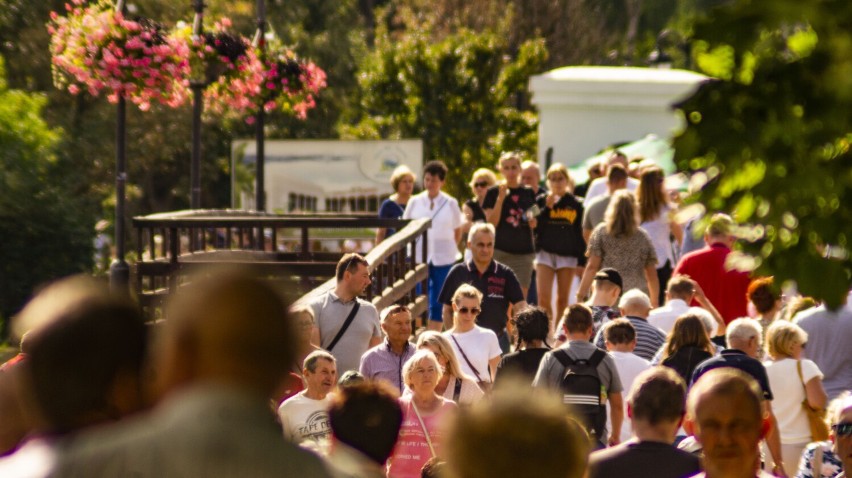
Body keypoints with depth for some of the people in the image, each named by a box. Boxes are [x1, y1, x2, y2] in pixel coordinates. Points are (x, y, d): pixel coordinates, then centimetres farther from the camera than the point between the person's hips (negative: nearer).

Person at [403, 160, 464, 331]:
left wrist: (448, 247, 5)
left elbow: (458, 231, 11)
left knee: (439, 301, 1)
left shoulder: (450, 204, 3)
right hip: (419, 257, 1)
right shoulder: (415, 202, 5)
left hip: (443, 258, -1)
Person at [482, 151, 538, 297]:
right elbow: (492, 223, -8)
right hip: (500, 251, -3)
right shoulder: (494, 192, 1)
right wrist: (501, 197, -15)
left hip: (524, 252, 3)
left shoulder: (528, 193, 11)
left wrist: (532, 221, -4)